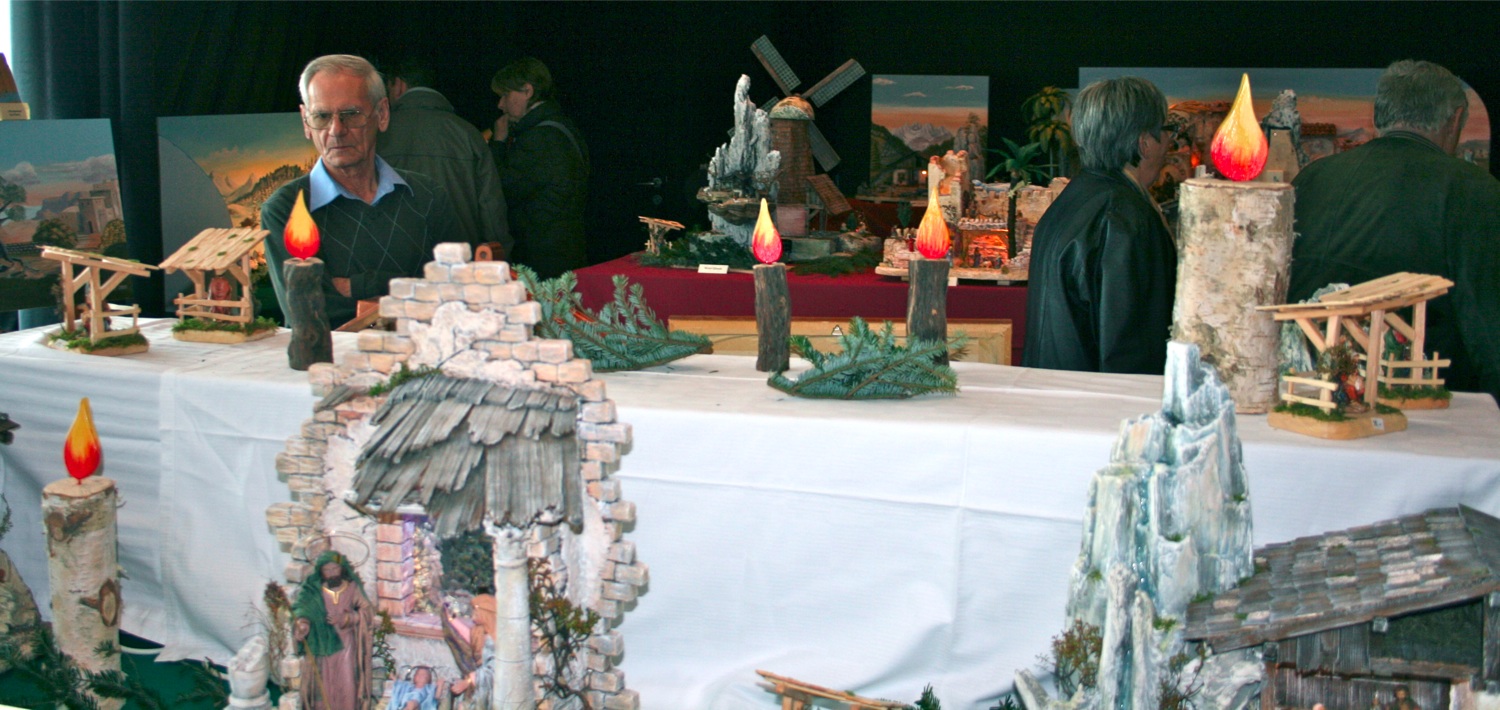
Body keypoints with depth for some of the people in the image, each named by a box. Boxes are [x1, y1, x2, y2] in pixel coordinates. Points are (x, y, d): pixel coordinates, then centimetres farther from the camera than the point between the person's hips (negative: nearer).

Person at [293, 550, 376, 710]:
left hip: (346, 644, 1)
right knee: (323, 685, -1)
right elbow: (301, 606, -16)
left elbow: (367, 611, 0)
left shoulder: (352, 587, 2)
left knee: (347, 686, -1)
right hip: (322, 647, 0)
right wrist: (301, 620, -38)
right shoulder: (313, 589, -2)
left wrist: (346, 618, -16)